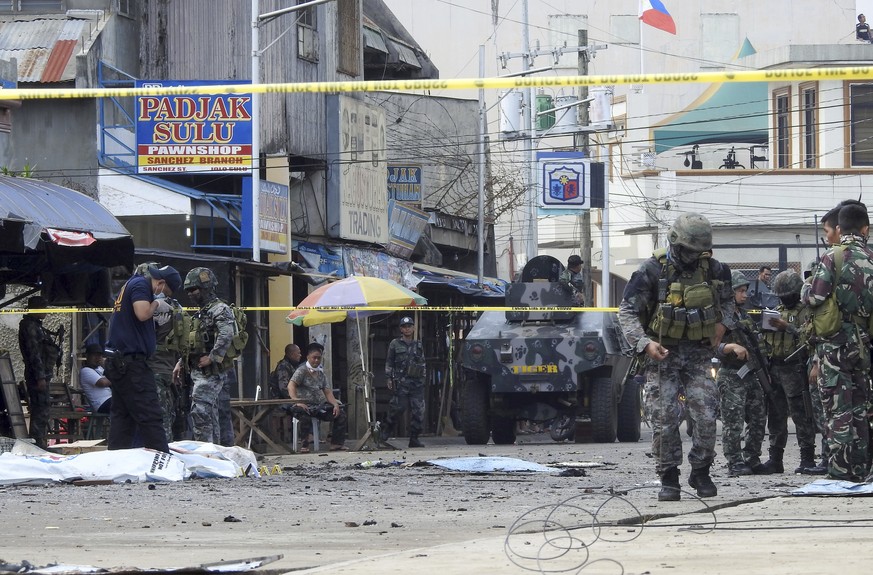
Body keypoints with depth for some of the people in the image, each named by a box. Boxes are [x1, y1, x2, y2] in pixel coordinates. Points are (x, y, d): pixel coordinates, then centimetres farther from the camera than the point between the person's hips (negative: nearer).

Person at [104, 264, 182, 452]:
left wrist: (158, 313, 14)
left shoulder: (129, 285, 21)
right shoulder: (141, 285, -9)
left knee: (122, 416, 9)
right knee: (150, 416, -11)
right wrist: (157, 304, -6)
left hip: (118, 362, 10)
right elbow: (142, 313, -24)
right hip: (132, 361, -10)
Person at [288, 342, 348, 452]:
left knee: (341, 414, -8)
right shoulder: (302, 371, -3)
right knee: (305, 417, -40)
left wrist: (335, 404, -6)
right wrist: (297, 401, -33)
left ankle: (337, 444, -5)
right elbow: (291, 386, -18)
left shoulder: (321, 374, 18)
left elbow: (328, 392, 14)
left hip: (319, 406, 7)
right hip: (305, 405, -7)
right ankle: (304, 446, -31)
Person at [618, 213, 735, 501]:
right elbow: (627, 311, -8)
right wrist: (645, 343, -21)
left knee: (706, 416, -7)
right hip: (662, 353, -2)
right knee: (664, 420, -5)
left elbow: (727, 300, 23)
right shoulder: (653, 270, -10)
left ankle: (701, 473, 10)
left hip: (697, 354, 2)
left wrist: (723, 324, 4)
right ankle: (669, 479, 6)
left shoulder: (713, 269, 1)